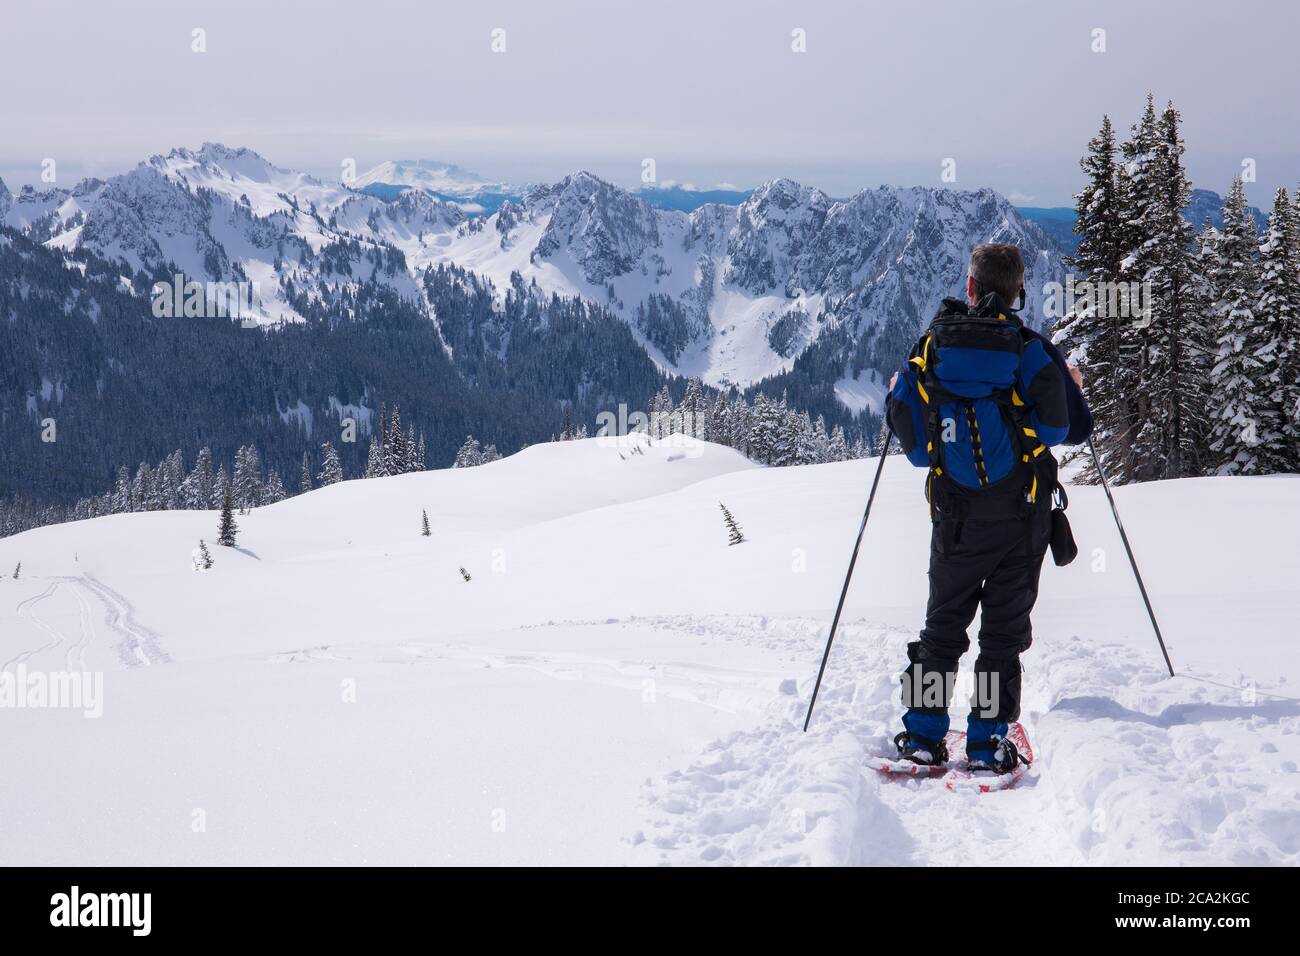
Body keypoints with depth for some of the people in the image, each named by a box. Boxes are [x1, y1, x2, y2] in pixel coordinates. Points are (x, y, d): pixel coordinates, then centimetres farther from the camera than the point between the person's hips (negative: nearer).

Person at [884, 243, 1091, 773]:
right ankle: (988, 741, 4)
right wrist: (1072, 386, 19)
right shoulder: (1035, 352, -7)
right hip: (1023, 515, -1)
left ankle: (923, 734, 11)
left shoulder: (934, 346, -3)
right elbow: (1075, 428, -3)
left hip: (955, 515, 1)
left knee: (943, 623, 14)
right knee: (1004, 629, 7)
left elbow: (900, 417, 1)